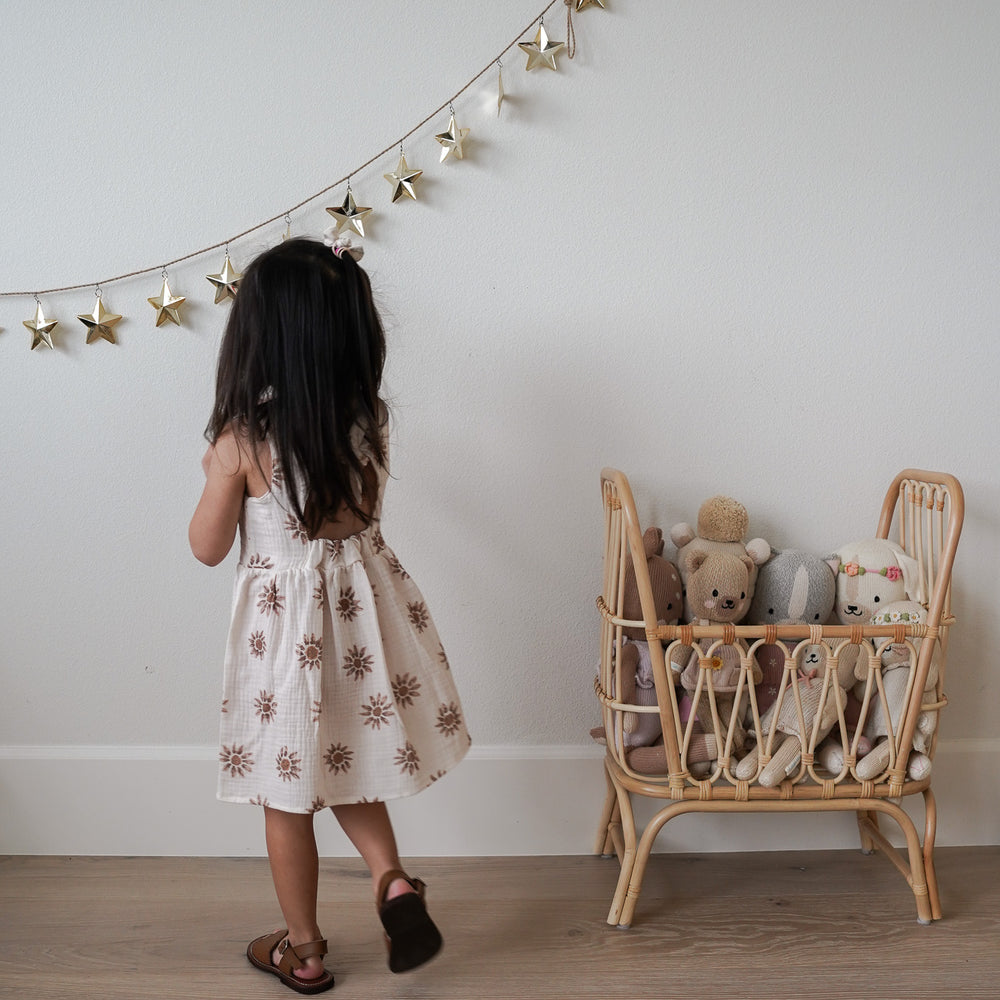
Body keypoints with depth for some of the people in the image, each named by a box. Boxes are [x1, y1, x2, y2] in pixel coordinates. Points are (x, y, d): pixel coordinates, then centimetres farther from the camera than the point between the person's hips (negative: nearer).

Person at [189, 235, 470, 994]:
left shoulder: (242, 439, -19)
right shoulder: (369, 418, -8)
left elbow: (208, 547, -6)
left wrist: (215, 475, 8)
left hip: (284, 617, -4)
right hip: (362, 601, 4)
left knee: (288, 796, 14)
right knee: (345, 761, 27)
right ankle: (393, 880, 9)